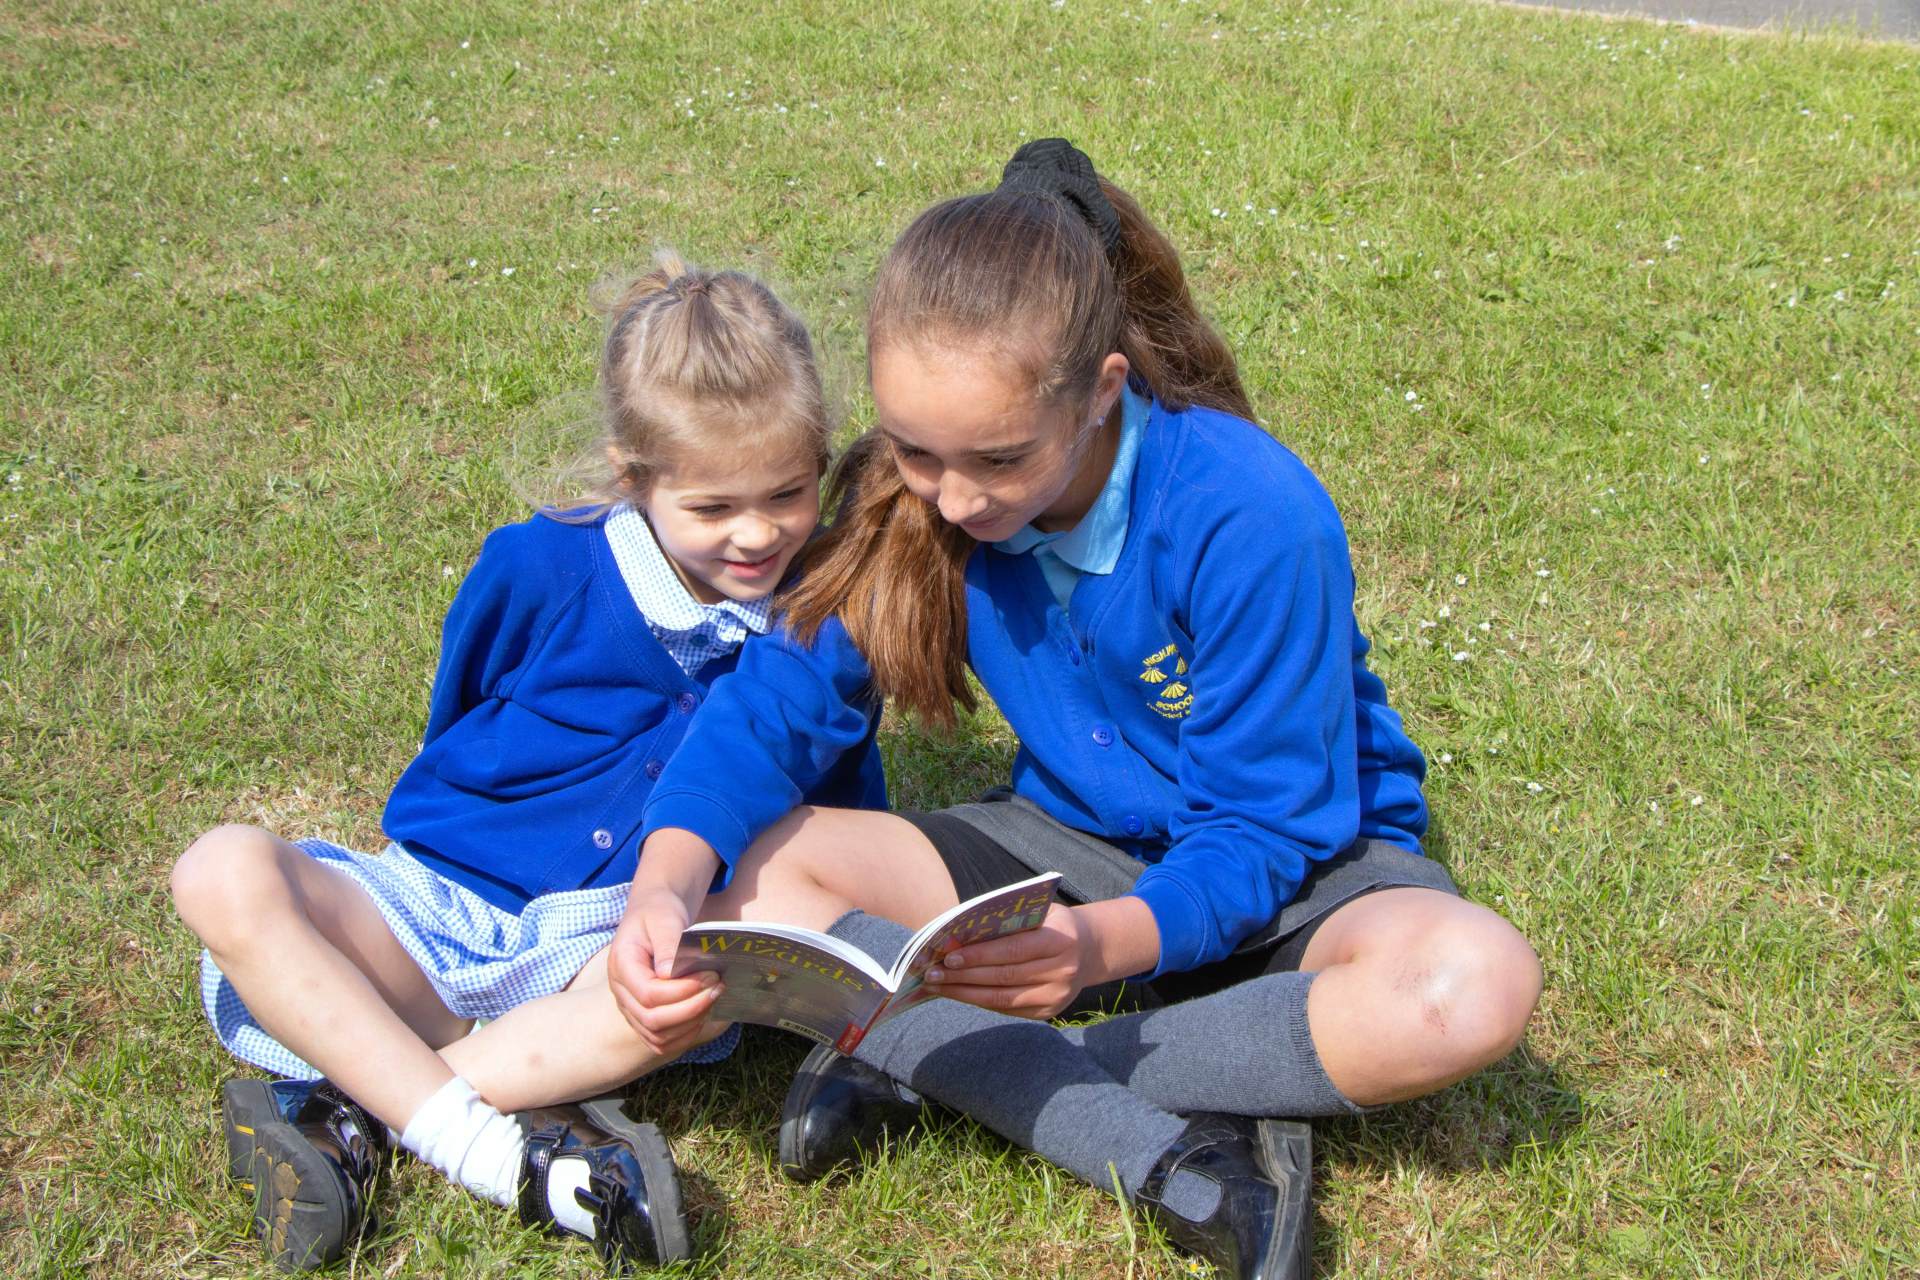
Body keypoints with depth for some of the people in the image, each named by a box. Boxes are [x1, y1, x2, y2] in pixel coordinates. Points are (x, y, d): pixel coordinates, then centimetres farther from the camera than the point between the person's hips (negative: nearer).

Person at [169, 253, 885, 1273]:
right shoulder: (538, 568, -5)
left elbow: (845, 808, 19)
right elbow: (453, 730, 11)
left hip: (611, 943, 0)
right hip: (440, 901, 1)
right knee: (226, 873, -27)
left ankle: (354, 1110, -30)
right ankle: (493, 1151, -36)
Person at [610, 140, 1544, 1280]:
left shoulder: (1253, 517, -28)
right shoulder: (915, 497, -15)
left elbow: (1261, 837, -24)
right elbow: (777, 699, -14)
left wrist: (1107, 944, -44)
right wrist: (665, 886, -33)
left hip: (1294, 863, -3)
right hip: (1072, 844, 4)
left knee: (1478, 985, -37)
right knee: (755, 874, -19)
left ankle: (936, 1065, -27)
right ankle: (1173, 1163, -28)